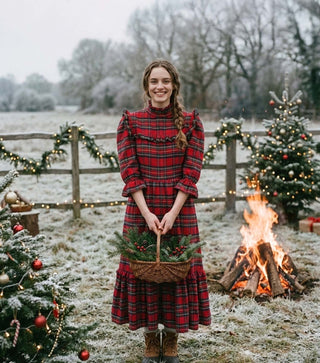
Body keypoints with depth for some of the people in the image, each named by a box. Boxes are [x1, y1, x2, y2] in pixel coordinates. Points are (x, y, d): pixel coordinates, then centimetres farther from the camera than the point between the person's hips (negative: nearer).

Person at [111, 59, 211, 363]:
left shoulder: (191, 122, 1)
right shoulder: (130, 122, 1)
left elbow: (191, 173, -4)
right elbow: (129, 172, -5)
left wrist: (172, 212, -14)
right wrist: (148, 214, -14)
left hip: (179, 210, 0)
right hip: (140, 210, 0)